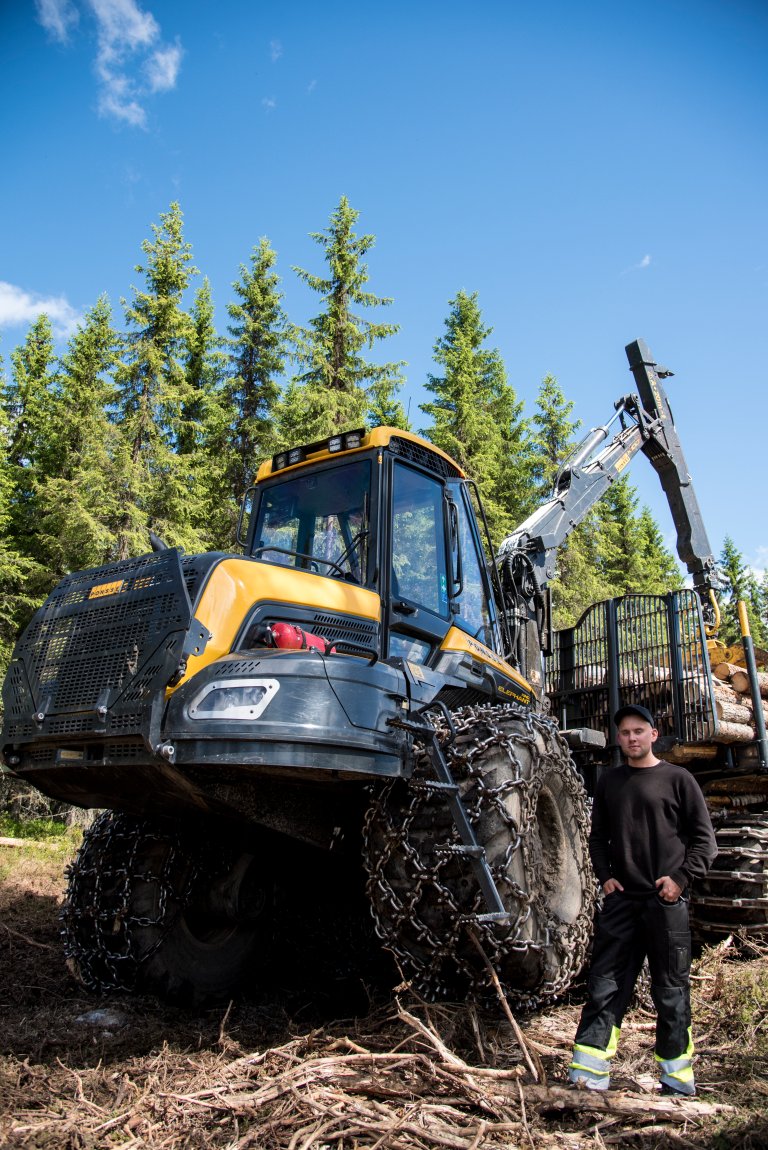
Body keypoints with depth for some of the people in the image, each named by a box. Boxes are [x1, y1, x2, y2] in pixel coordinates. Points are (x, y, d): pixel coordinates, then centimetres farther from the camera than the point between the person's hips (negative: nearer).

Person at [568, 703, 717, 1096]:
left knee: (670, 990, 8)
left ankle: (677, 1077, 22)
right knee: (605, 986, 2)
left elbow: (704, 838, 1)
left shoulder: (677, 778, 0)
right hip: (621, 898, 3)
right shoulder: (609, 781, 11)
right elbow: (598, 835, 17)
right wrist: (604, 875, 4)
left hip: (666, 900, -3)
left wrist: (681, 877, -9)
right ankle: (589, 1073, 6)